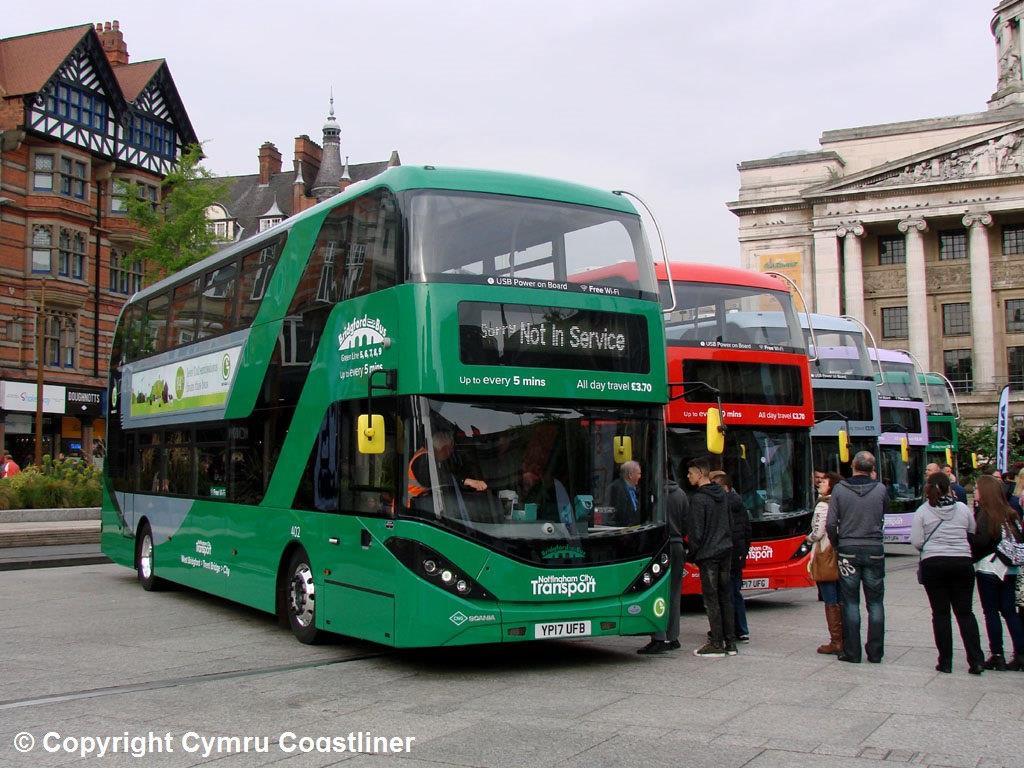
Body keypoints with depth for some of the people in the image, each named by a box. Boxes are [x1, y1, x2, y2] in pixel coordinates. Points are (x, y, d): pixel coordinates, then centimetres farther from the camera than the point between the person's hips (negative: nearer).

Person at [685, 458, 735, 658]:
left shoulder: (698, 499, -14)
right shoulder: (721, 495, 11)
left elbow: (696, 531, -14)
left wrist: (692, 554, -2)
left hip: (708, 554, -8)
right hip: (725, 551, 8)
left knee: (711, 599, -2)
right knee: (725, 597, 12)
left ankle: (717, 644, 0)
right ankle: (730, 642, 16)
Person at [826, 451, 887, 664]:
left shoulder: (839, 489, -5)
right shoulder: (880, 489, -3)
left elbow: (831, 523, -7)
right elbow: (883, 516, 12)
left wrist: (837, 544, 9)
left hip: (848, 550, -1)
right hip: (874, 550, 1)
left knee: (850, 603, 5)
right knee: (875, 603, 8)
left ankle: (852, 652, 6)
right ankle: (875, 652, 11)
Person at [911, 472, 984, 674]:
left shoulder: (923, 511, -4)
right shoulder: (962, 508, 1)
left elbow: (917, 542, -6)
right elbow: (973, 536, 6)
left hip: (933, 564, -2)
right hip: (962, 563, 2)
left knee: (940, 613, 4)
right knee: (965, 612, 8)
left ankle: (945, 661, 6)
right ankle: (976, 660, 2)